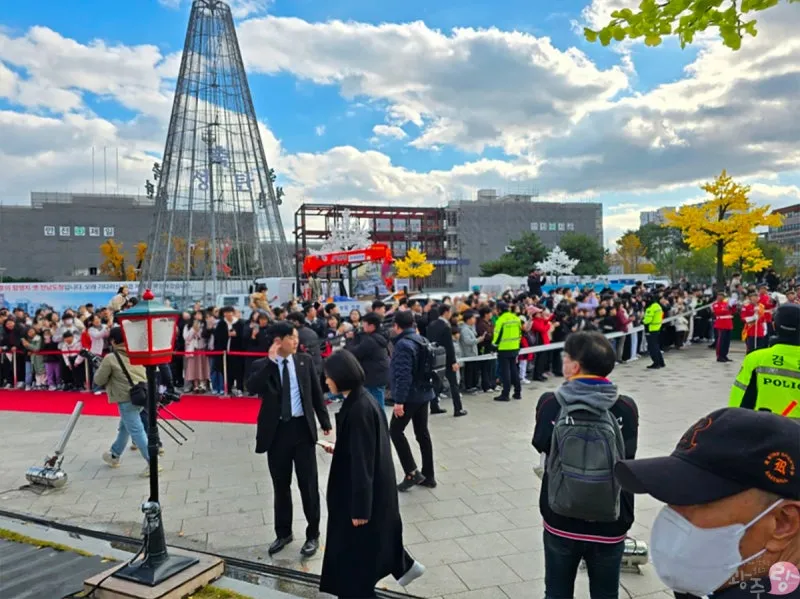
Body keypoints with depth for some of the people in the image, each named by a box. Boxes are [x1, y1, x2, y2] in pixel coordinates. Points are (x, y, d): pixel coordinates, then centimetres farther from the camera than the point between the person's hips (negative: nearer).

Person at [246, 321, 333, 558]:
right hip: (277, 431, 0)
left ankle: (313, 535, 21)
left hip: (302, 428, 0)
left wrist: (325, 423, 7)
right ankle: (283, 533, 32)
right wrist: (270, 361, -25)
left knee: (309, 484, 5)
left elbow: (317, 393, 7)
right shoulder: (262, 366, -3)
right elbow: (252, 388, -22)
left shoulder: (305, 361, 2)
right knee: (281, 485, 14)